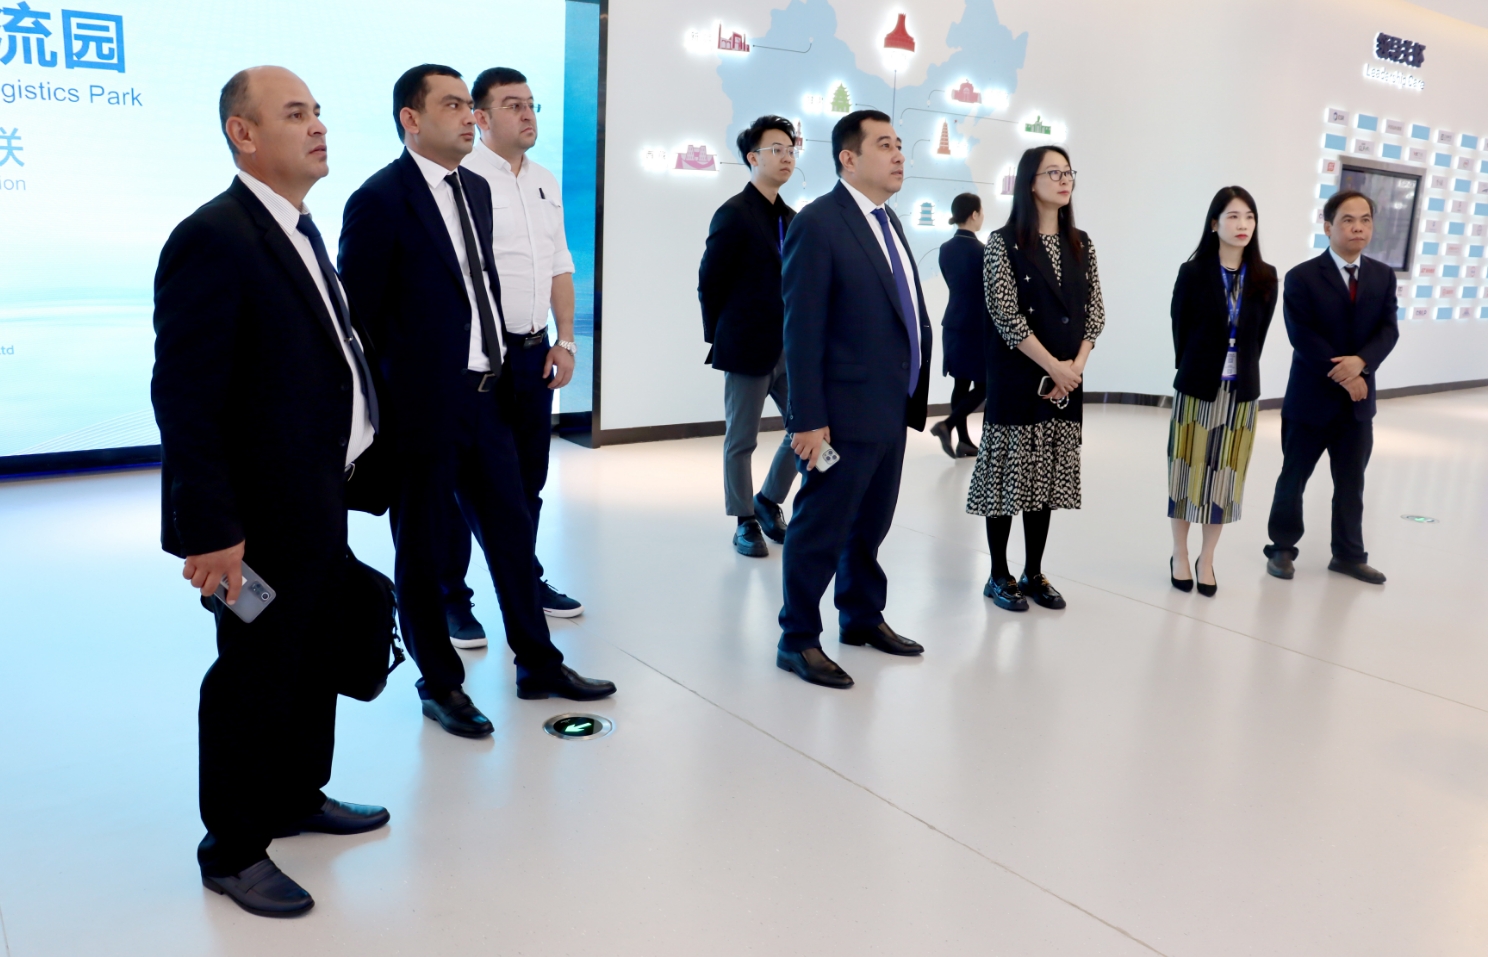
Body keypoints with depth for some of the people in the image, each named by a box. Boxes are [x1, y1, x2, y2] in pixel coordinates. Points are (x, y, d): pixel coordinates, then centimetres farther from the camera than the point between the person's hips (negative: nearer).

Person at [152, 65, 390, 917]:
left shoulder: (301, 232, 11)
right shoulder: (212, 239, -18)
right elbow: (184, 398, -21)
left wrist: (342, 484, 13)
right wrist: (210, 528, -23)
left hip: (320, 505, 9)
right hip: (261, 517, -9)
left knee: (317, 661, 21)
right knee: (253, 678, 7)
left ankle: (299, 796, 41)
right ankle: (233, 850, 26)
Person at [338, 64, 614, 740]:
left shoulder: (476, 189, 11)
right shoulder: (379, 199, -12)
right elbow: (359, 315, -11)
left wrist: (498, 367, 11)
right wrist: (379, 411, -9)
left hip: (485, 397, 7)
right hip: (422, 407, -7)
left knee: (512, 533, 14)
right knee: (423, 552, 8)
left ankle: (538, 665, 29)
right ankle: (441, 685, 24)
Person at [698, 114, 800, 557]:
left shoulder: (790, 218, 12)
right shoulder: (734, 214, -9)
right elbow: (709, 282, -7)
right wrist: (720, 338, -1)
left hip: (791, 347, 7)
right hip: (748, 348, -7)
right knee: (741, 442, 5)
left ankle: (769, 502, 27)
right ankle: (746, 523, 19)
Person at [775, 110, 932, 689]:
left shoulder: (888, 223, 15)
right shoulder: (818, 224, -12)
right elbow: (802, 330, -16)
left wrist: (911, 398, 13)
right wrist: (808, 418, -19)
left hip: (891, 409, 8)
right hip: (844, 413, -8)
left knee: (871, 525, 19)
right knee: (821, 528, 2)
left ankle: (863, 617, 36)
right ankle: (798, 640, 16)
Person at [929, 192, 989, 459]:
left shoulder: (945, 249, 5)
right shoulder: (980, 250, -15)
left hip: (953, 324, 7)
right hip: (977, 326, -7)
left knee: (961, 383, 10)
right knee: (983, 385, 3)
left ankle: (964, 441, 12)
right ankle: (947, 424, -12)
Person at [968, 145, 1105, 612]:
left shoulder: (1081, 245, 10)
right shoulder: (1003, 242, -6)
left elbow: (1095, 312, 8)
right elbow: (1006, 315, -12)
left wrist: (1075, 366, -7)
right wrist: (1053, 367, -14)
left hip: (1067, 378, 5)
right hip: (1017, 376, -5)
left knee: (1047, 476, 9)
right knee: (1008, 474, 0)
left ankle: (1034, 573, 19)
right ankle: (999, 576, 11)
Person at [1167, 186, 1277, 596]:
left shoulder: (1264, 278, 1)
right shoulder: (1193, 272, -8)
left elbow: (1258, 334, 6)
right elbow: (1181, 328, -1)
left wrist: (1240, 374, 2)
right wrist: (1192, 373, 2)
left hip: (1241, 390, 3)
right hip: (1197, 386, -3)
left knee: (1226, 475, 8)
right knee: (1188, 470, 6)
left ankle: (1207, 560, 20)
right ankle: (1180, 557, 19)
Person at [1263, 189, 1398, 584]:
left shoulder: (1383, 276, 7)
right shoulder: (1302, 277, -8)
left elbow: (1388, 330, -1)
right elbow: (1302, 337, -15)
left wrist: (1361, 362, -20)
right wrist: (1342, 377, -18)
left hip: (1359, 400, 4)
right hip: (1311, 398, -4)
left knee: (1351, 482, 12)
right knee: (1293, 477, 7)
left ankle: (1349, 554, 23)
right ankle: (1282, 548, 20)